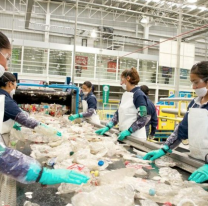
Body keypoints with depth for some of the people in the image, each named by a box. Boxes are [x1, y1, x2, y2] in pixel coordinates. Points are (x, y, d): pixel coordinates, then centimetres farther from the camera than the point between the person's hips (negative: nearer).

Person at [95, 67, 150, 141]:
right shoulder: (125, 94, 8)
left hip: (136, 137, -7)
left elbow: (143, 118, -16)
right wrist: (108, 127, 3)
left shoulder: (139, 95, -14)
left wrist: (129, 131, -21)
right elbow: (118, 113, 11)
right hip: (125, 134, 7)